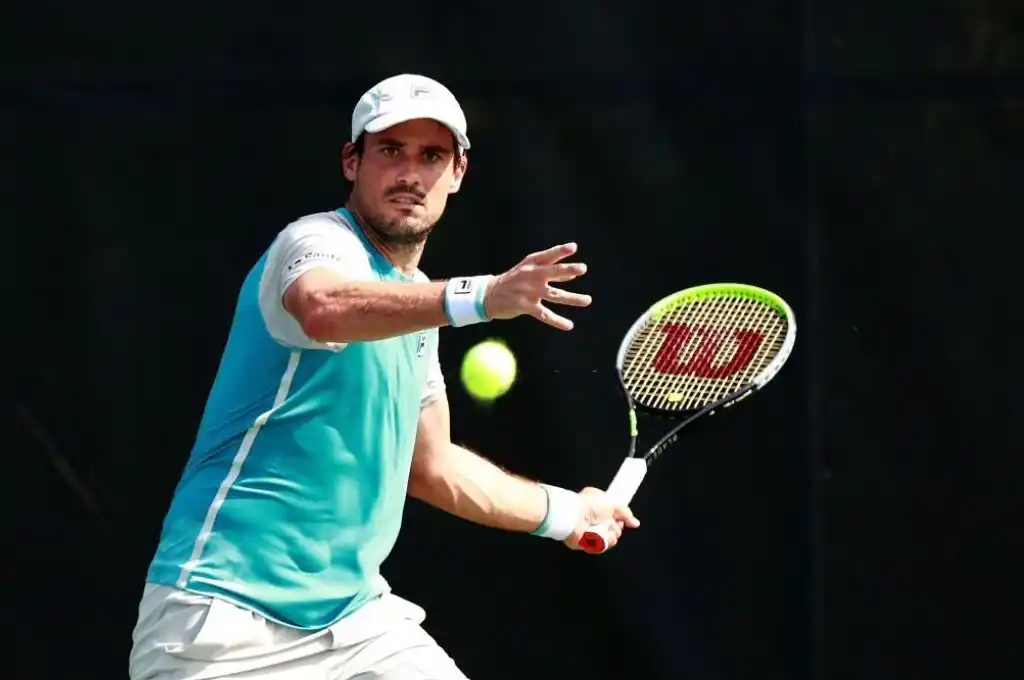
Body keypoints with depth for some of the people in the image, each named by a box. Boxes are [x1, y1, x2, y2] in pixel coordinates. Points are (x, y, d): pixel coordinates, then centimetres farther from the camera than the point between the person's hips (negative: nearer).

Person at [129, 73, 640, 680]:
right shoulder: (319, 242, -11)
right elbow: (324, 309, -38)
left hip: (355, 614, 8)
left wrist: (564, 511, 33)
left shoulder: (414, 304, 15)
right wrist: (479, 297, -51)